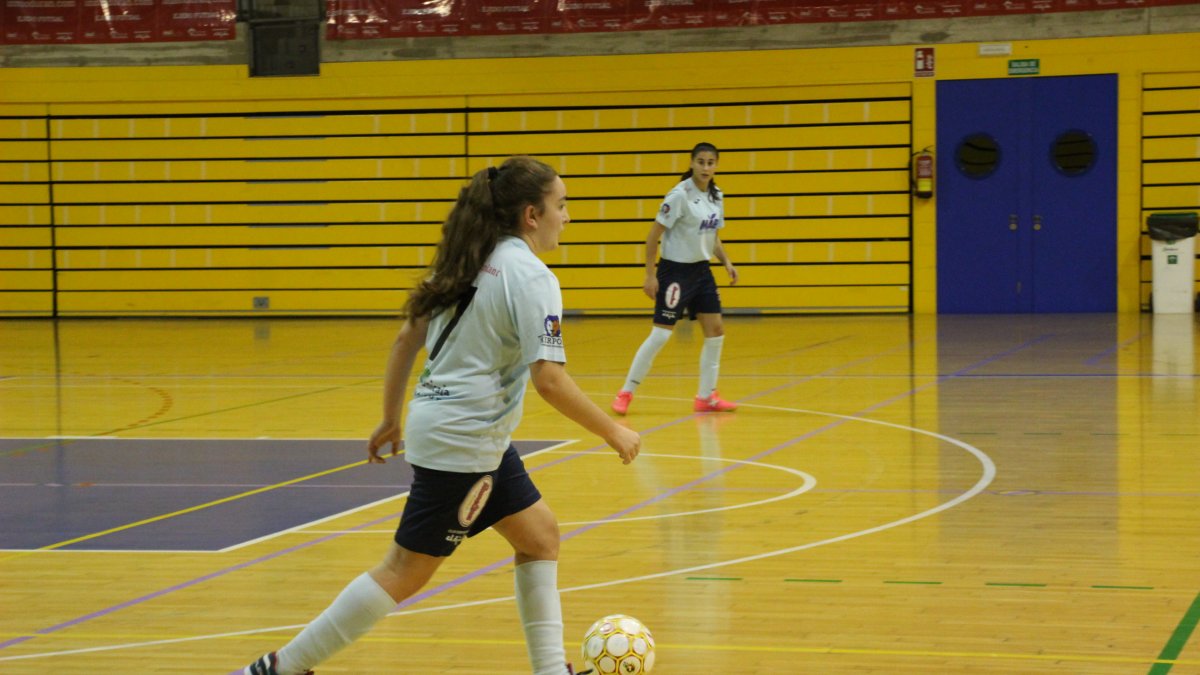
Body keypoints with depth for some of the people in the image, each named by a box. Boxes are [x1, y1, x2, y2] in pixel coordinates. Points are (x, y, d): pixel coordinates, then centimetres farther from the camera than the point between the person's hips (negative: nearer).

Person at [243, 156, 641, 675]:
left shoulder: (471, 262, 8)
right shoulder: (531, 278, -17)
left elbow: (405, 340, 11)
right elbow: (549, 380, -23)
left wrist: (391, 419, 19)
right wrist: (613, 433, -13)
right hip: (461, 442, -9)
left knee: (539, 536, 15)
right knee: (407, 570, -2)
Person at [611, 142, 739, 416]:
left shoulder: (716, 196, 6)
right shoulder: (680, 195, -15)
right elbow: (653, 235, -14)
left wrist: (726, 262, 4)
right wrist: (650, 275, -16)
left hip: (702, 270, 7)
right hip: (675, 271, -7)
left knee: (716, 332, 3)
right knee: (660, 334, -9)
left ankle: (706, 397, 13)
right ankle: (625, 393, 3)